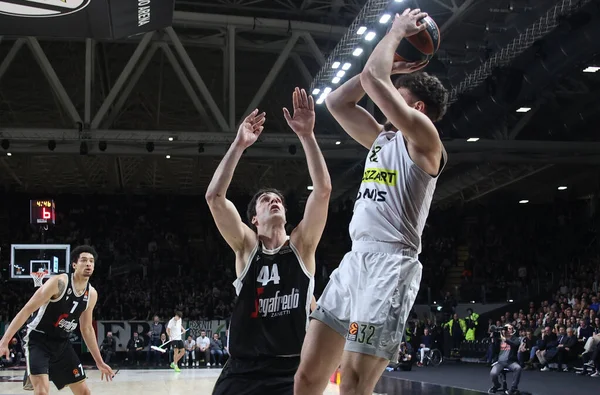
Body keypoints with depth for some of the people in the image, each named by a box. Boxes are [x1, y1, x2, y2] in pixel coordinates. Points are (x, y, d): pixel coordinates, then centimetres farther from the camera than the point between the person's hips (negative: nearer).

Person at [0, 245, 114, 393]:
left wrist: (99, 362, 14)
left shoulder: (92, 294, 1)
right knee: (42, 391, -24)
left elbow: (87, 329, 14)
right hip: (38, 340, -7)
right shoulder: (59, 282, -20)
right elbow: (27, 310, -19)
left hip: (62, 343, 7)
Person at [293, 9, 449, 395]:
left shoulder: (423, 138, -3)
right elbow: (336, 102, 27)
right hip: (355, 260, 9)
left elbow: (373, 79, -11)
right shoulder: (381, 138, 23)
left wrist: (396, 32, 4)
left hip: (390, 263, -9)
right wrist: (389, 69, 22)